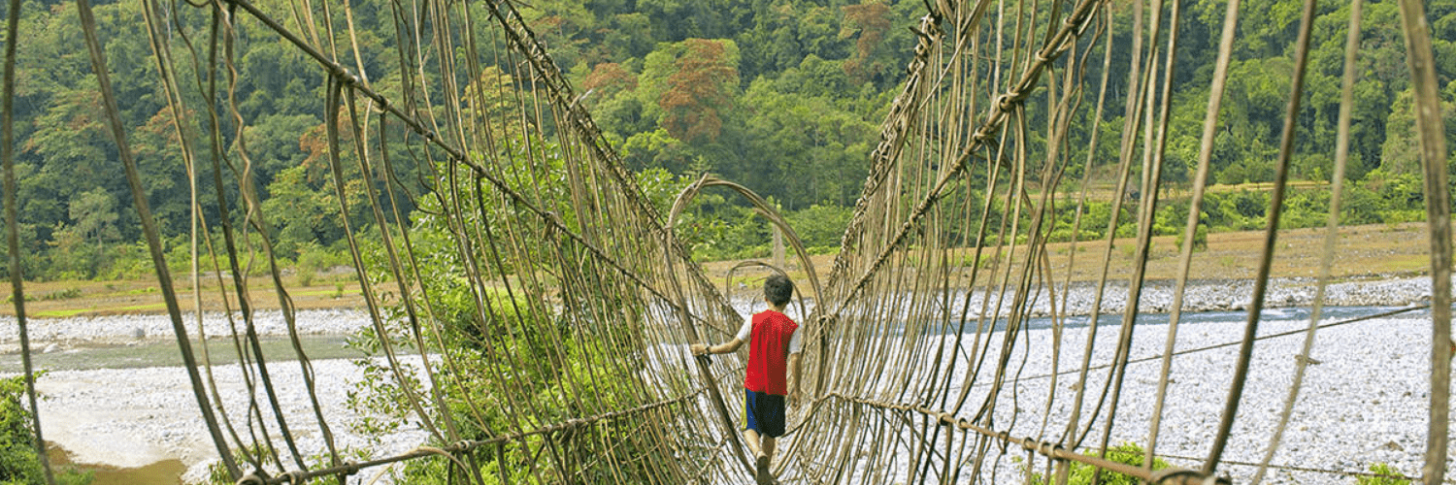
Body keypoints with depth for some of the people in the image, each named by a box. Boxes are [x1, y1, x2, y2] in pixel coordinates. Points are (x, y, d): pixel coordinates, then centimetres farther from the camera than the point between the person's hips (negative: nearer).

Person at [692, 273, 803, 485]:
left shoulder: (754, 320, -5)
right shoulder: (792, 328, -6)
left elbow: (732, 346, -1)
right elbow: (795, 361, -10)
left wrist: (706, 349, 12)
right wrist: (796, 390, 1)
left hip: (753, 385, 0)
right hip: (776, 388, 0)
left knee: (750, 427, 8)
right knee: (770, 432, 17)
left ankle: (759, 454, -22)